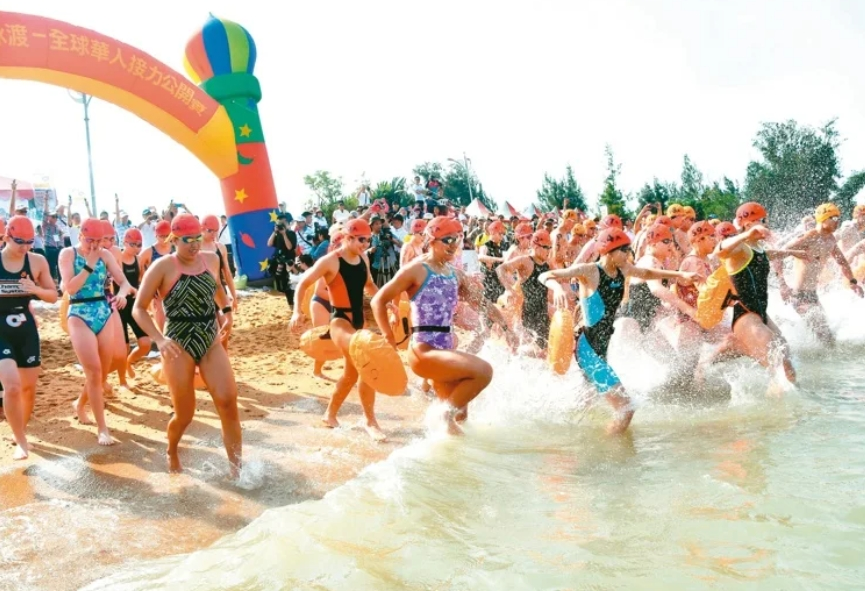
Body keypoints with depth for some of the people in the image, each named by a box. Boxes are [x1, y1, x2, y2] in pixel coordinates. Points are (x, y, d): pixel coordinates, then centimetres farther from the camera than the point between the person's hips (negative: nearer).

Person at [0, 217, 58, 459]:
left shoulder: (38, 262, -2)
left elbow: (53, 296, 3)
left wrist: (36, 289, -15)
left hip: (27, 329, 3)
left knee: (29, 387, 11)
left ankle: (20, 432, 36)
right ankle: (21, 442, 0)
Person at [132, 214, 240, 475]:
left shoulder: (211, 259, 5)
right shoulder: (163, 267, -9)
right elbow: (139, 309, -9)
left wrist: (226, 311, 13)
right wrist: (159, 339, -23)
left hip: (211, 341, 4)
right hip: (179, 345, -4)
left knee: (228, 402, -11)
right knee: (185, 415, 4)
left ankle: (237, 469, -2)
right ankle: (172, 453, 37)